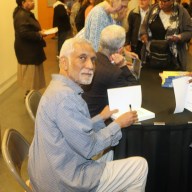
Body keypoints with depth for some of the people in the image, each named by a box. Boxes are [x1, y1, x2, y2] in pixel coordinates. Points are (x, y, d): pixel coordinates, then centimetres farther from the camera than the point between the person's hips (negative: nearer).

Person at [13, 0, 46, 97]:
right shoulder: (21, 15, -21)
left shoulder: (26, 14, 13)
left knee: (32, 75, 17)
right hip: (27, 51, -11)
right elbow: (24, 33, -29)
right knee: (30, 76, -1)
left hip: (30, 50, 11)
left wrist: (39, 32, 3)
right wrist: (39, 34, -22)